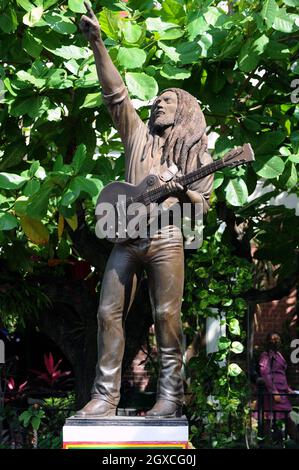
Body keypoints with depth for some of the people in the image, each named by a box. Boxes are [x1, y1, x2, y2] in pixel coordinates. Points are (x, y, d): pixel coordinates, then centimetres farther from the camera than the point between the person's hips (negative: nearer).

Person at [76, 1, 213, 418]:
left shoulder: (196, 154, 12)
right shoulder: (138, 133, 15)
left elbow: (203, 204, 10)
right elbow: (115, 91, 4)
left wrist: (181, 192, -13)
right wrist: (97, 44, -6)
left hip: (166, 240, -2)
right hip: (126, 237, 3)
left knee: (166, 315, -6)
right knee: (109, 312, -3)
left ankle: (171, 394, 1)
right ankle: (106, 395, 0)